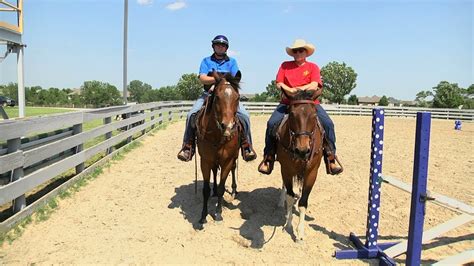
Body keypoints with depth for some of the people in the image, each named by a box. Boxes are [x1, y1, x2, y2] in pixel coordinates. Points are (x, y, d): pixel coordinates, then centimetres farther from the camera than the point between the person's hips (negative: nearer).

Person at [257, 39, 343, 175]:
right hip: (287, 102, 0)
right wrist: (289, 90, -19)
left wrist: (301, 88, -24)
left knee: (328, 123, -20)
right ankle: (268, 158, -7)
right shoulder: (285, 65, 12)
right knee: (272, 123, -22)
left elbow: (314, 85, -7)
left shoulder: (313, 67, 9)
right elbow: (279, 84, 1)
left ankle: (330, 158, -6)